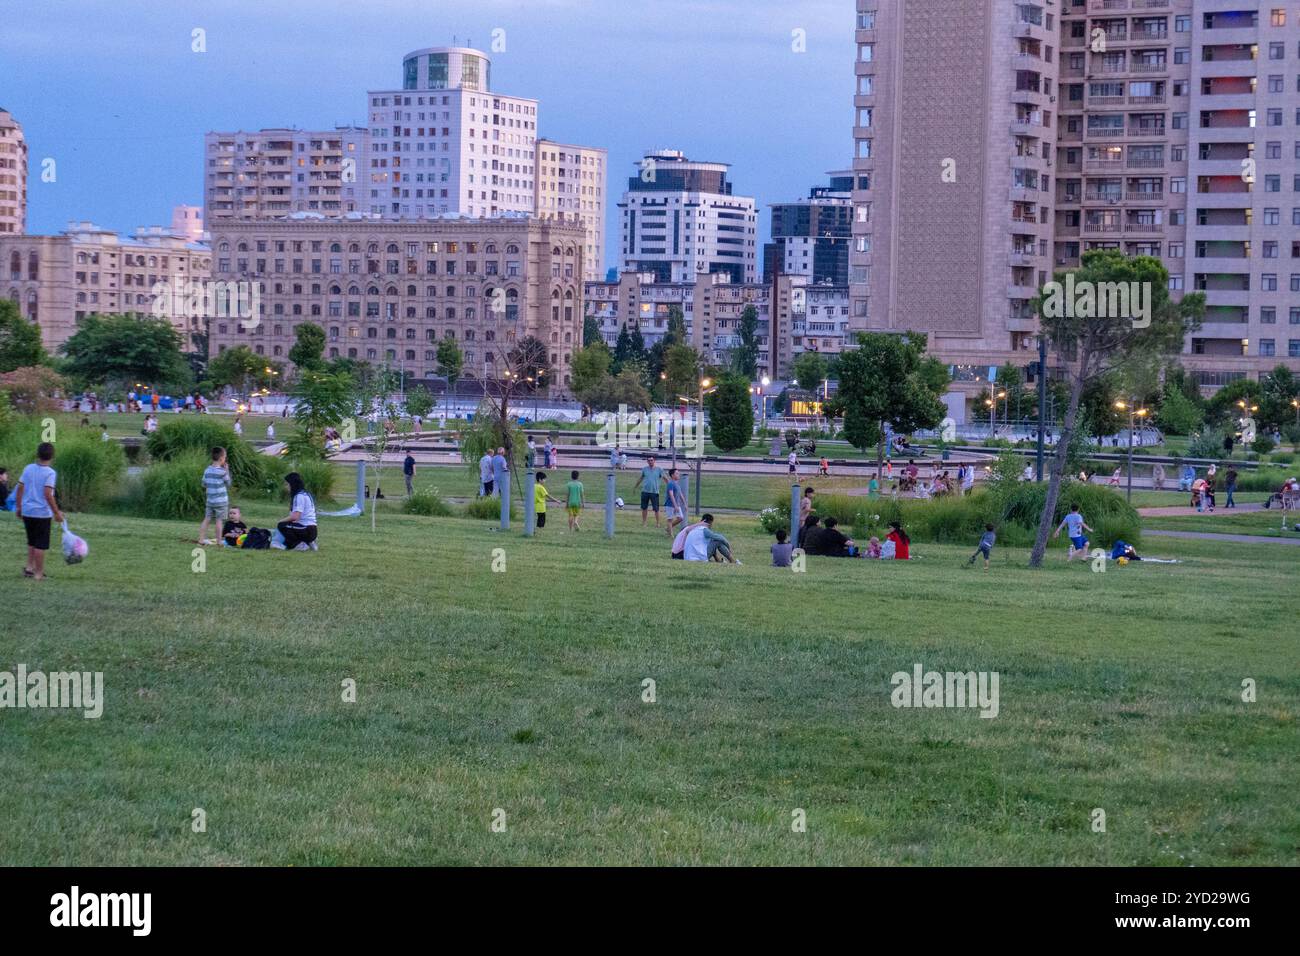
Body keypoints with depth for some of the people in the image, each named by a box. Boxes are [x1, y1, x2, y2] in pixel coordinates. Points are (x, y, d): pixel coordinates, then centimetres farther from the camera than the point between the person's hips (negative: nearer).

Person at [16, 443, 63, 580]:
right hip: (42, 513, -5)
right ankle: (38, 573, 5)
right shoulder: (50, 473, -14)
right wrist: (57, 513, -14)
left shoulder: (28, 469, 2)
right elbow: (48, 495, -20)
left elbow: (20, 489, 5)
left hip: (27, 512, 5)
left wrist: (18, 507, 16)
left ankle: (30, 567, 20)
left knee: (32, 542, 22)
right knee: (40, 545, 2)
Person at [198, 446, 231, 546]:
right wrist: (227, 470, 4)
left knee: (207, 519, 9)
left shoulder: (207, 470, 3)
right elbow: (228, 483, 1)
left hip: (210, 500, 5)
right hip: (221, 501, -5)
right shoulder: (222, 472, -13)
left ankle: (201, 539, 8)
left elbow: (204, 484, 9)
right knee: (219, 520, 0)